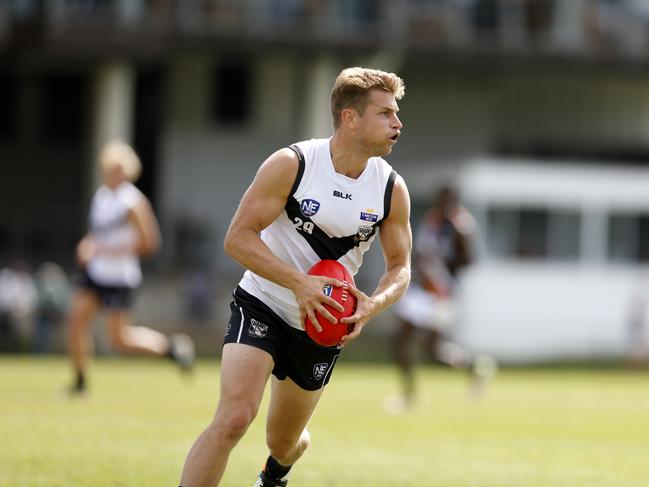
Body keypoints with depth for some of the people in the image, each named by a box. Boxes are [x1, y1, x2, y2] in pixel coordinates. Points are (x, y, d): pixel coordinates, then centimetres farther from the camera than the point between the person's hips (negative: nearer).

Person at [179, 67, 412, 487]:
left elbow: (400, 267, 3)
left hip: (324, 324, 4)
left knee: (285, 440, 18)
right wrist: (298, 282, -30)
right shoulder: (292, 165, -18)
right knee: (234, 417, -26)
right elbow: (238, 237, -18)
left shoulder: (392, 190, -7)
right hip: (262, 306, -4)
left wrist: (371, 306, -20)